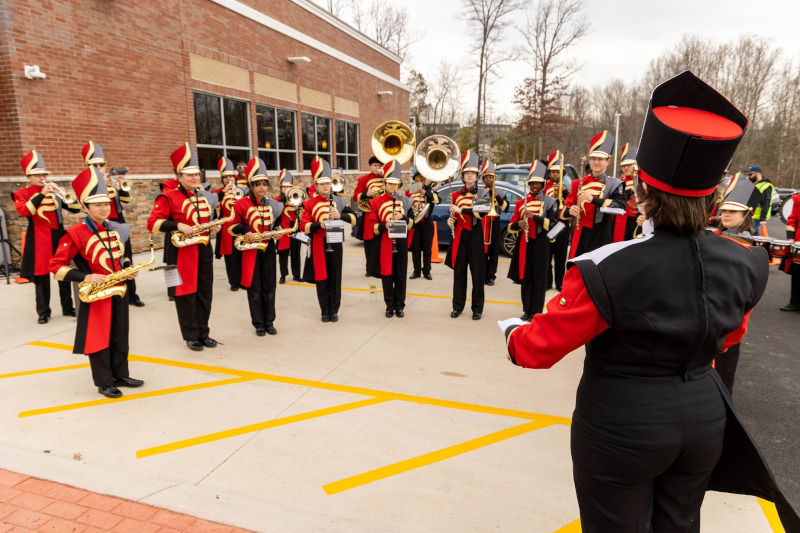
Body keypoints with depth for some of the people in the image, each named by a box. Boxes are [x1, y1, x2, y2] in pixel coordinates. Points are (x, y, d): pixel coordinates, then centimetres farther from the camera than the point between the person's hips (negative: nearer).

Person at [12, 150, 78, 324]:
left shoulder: (54, 191, 11)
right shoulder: (23, 194, 0)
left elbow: (75, 208, 6)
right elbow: (24, 211, -19)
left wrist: (63, 194, -9)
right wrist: (41, 194, -21)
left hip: (59, 236, 4)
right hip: (39, 240, -3)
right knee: (41, 275, 1)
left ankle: (67, 307, 18)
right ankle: (43, 312, 10)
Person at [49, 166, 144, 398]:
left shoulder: (116, 229, 6)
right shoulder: (75, 234, -13)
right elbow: (56, 265, -12)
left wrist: (128, 268, 1)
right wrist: (85, 277, -24)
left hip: (119, 291, 6)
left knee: (120, 338, 14)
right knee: (99, 340, 4)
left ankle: (121, 375, 27)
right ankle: (104, 383, 16)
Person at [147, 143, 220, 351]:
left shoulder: (205, 197, 12)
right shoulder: (168, 197, -8)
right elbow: (153, 223, -14)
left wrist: (214, 227, 4)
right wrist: (178, 226, -25)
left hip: (204, 250, 6)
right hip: (183, 252, -6)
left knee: (204, 293, 10)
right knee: (187, 294, 2)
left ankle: (203, 333, 22)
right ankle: (191, 336, 14)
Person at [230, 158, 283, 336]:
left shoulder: (273, 204, 5)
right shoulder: (241, 204, -6)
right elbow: (234, 225, 1)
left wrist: (276, 232, -2)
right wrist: (245, 230, -18)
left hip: (268, 249, 3)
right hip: (251, 250, -3)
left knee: (269, 286, 8)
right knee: (254, 287, 3)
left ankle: (269, 322, 19)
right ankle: (259, 324, 14)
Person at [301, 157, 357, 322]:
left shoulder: (339, 201, 3)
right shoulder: (309, 204, -1)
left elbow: (354, 218, -2)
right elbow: (304, 226, -6)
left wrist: (340, 215, -19)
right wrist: (319, 224, -22)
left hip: (335, 243, 1)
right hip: (318, 245, -1)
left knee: (335, 278, 6)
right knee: (321, 278, 5)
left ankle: (334, 310, 19)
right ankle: (325, 311, 18)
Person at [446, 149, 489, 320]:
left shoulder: (483, 193, -1)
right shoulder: (456, 195, 8)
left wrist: (461, 210, -22)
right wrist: (451, 221, -4)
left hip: (476, 235, -3)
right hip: (459, 236, 3)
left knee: (477, 273, 2)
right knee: (459, 272, 7)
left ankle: (477, 308, 13)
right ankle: (458, 306, 18)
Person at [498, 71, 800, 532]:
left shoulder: (606, 270, -28)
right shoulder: (747, 264, -8)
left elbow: (539, 346, -17)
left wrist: (511, 332, 4)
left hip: (622, 430, -5)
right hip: (704, 421, 6)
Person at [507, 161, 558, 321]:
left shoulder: (550, 202, 0)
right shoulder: (521, 202, 11)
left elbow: (553, 224, -9)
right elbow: (511, 226, 12)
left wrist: (534, 216, -19)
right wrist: (518, 224, -11)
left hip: (541, 244, -3)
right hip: (524, 244, 4)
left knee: (539, 279, 1)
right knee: (525, 278, 7)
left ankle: (536, 312, 8)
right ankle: (527, 309, 18)